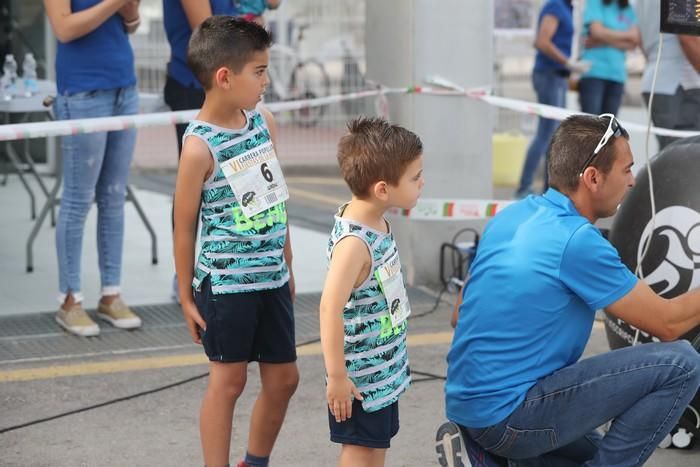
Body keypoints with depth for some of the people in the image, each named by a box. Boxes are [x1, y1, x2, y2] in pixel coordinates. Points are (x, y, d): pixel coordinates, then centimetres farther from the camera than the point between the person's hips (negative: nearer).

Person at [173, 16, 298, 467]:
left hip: (272, 277, 7)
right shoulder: (200, 146, -18)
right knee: (228, 380, 3)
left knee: (283, 378, 14)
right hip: (226, 281, -7)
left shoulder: (264, 121, 2)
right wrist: (187, 296, -5)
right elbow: (185, 225, -11)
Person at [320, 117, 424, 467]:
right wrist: (336, 377, -25)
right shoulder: (354, 241, -28)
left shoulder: (375, 222, 1)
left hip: (383, 367, 9)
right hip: (361, 376, -9)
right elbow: (330, 308, -30)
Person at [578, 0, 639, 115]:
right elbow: (598, 31, -10)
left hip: (617, 74, 4)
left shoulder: (629, 9, 12)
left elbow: (634, 42, 1)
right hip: (593, 71, -4)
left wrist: (601, 42, -9)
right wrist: (626, 34, 1)